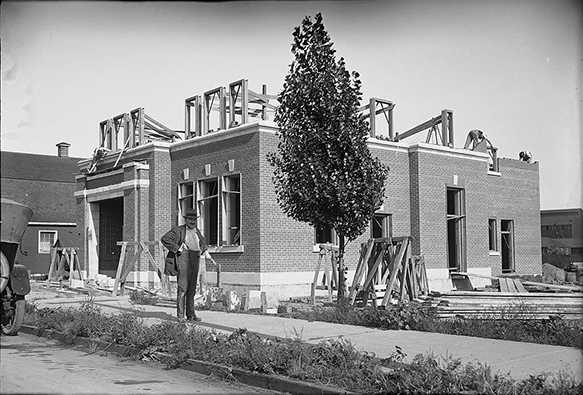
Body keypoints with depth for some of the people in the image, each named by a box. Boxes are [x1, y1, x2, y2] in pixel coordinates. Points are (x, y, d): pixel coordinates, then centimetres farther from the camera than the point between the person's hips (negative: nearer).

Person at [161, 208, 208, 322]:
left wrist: (202, 250, 13)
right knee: (183, 287, -10)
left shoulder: (197, 231, 19)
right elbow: (165, 239, -8)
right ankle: (180, 315, -8)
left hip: (195, 259, 6)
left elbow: (203, 243, 35)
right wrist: (177, 248, -11)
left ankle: (190, 314, 14)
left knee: (192, 288, 9)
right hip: (183, 257, -6)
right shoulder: (178, 230, 1)